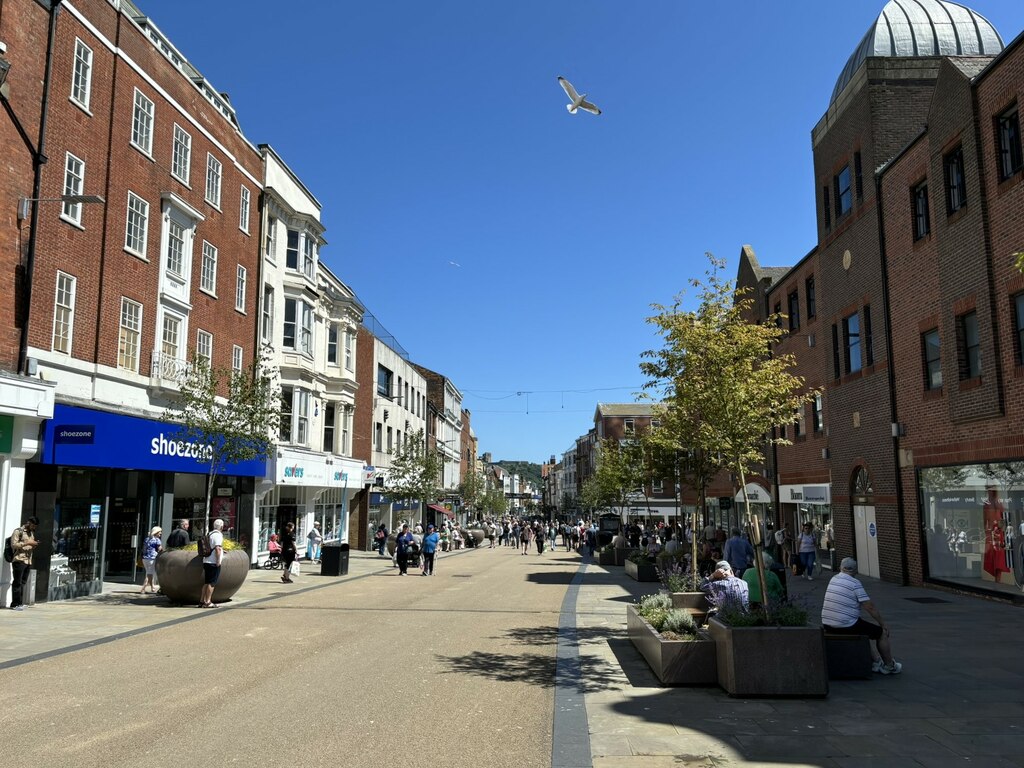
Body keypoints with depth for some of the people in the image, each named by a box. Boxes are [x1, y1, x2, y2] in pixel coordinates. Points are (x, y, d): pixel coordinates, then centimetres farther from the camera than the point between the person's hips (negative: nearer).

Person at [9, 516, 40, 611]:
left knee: (23, 583, 5)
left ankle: (20, 603, 7)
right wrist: (27, 543, -15)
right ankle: (15, 604, -4)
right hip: (19, 560, -7)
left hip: (28, 561, 7)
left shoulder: (32, 533, 21)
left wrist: (34, 545, 7)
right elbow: (13, 545, -10)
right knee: (17, 582, -5)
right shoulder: (18, 531, -1)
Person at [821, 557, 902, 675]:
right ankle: (889, 666, 28)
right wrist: (883, 624, 3)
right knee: (882, 633, 12)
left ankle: (875, 661, 37)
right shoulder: (855, 583, -11)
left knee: (863, 628, 33)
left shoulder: (833, 579, 11)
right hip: (847, 626, -7)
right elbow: (870, 607, -9)